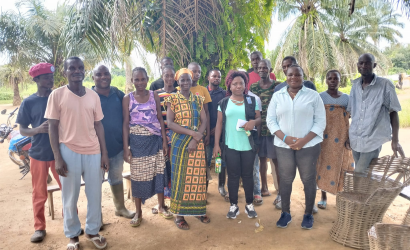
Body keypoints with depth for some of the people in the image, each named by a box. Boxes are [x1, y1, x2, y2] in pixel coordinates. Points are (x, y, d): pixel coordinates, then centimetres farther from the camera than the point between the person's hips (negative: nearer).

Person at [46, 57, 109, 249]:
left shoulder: (93, 96, 6)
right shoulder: (57, 95, -3)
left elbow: (98, 125, 9)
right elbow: (52, 127, -3)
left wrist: (104, 153, 5)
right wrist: (58, 157, -8)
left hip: (93, 152, 3)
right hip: (69, 152, -3)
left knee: (95, 195, 11)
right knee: (70, 198, 10)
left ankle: (92, 231, 31)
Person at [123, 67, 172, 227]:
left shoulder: (154, 96, 4)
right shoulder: (127, 99, -1)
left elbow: (160, 119, 5)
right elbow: (125, 124, -2)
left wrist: (164, 140, -1)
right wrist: (126, 147, -7)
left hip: (155, 140, 2)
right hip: (137, 141, -1)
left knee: (159, 172, 7)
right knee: (138, 176, 5)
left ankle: (161, 206, 26)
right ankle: (138, 212, 21)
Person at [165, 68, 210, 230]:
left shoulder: (198, 99, 9)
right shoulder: (173, 99, -1)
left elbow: (204, 121, 1)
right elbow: (170, 123, -10)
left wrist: (196, 140, -13)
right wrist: (192, 132, -18)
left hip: (197, 143, 3)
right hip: (179, 142, -3)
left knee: (197, 176, 7)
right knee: (180, 176, 1)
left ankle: (198, 210, 22)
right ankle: (179, 214, 12)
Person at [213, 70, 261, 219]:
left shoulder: (252, 101, 7)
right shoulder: (224, 103, 6)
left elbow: (259, 119, 8)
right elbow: (219, 124, 5)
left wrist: (254, 122, -17)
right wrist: (216, 144, -1)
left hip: (248, 145, 1)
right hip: (230, 146, 0)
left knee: (247, 175, 8)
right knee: (233, 176, 6)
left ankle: (249, 205, 23)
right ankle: (233, 205, 19)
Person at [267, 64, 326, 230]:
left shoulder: (313, 95, 0)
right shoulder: (277, 96, 5)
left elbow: (320, 122, -3)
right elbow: (270, 120, 2)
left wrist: (304, 140, -14)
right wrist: (284, 137, -12)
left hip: (308, 146, -1)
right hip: (283, 146, 2)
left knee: (308, 180, 6)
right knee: (285, 180, 7)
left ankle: (308, 214, 24)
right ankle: (285, 213, 24)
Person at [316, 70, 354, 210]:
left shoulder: (346, 98, 8)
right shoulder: (320, 97, 0)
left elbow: (350, 119, 10)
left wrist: (350, 138, 3)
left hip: (341, 138, 2)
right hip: (325, 137, -2)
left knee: (341, 165, 4)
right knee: (324, 164, 2)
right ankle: (323, 197, 14)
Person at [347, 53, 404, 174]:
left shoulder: (385, 84, -8)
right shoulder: (355, 85, 7)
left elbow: (393, 112, -5)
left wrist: (395, 140, -10)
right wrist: (349, 135, 13)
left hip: (373, 140, -5)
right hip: (355, 140, 5)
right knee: (359, 174, 15)